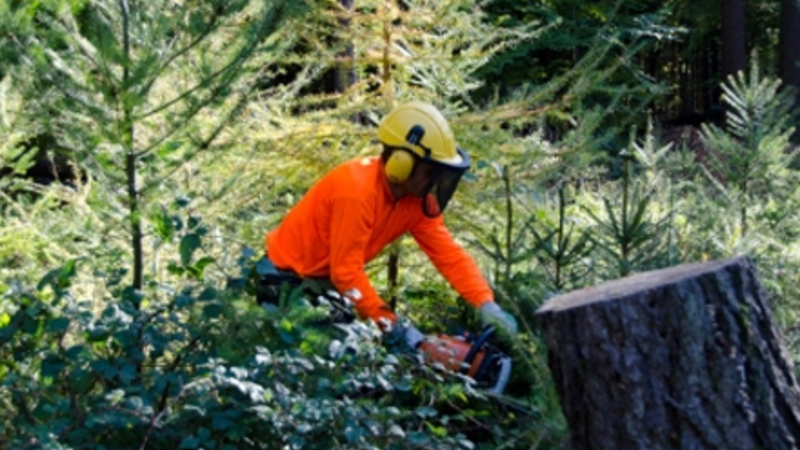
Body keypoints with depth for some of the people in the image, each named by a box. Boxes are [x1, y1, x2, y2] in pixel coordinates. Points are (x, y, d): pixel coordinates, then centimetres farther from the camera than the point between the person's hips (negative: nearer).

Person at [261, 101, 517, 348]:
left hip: (327, 278, 8)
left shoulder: (417, 198, -9)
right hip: (288, 278, -8)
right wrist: (396, 327, -32)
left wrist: (486, 304, -22)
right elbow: (346, 273, -33)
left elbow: (448, 253, -8)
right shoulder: (357, 191, -34)